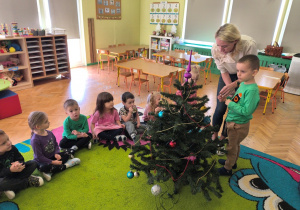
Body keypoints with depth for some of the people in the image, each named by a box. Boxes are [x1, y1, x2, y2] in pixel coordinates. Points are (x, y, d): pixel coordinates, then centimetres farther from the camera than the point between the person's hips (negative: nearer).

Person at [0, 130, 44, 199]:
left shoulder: (12, 148, -12)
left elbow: (21, 159, -5)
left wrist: (18, 163, -29)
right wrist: (10, 170, -42)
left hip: (15, 172, 5)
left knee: (33, 163, -8)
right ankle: (28, 181, -15)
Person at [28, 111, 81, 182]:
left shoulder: (50, 133, -4)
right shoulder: (35, 140, -24)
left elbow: (56, 145, 9)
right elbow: (39, 157, -21)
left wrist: (56, 153, -11)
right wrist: (52, 162, -24)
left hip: (52, 157, 7)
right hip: (41, 161, -7)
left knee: (67, 154, -5)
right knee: (43, 167, -37)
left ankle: (50, 173, -21)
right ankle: (66, 165, -20)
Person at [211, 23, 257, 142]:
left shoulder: (249, 45, -36)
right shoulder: (216, 49, -28)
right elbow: (224, 71, -15)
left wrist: (233, 85, -40)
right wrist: (230, 88, -28)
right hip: (227, 77, 1)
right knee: (220, 109, -1)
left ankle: (224, 136, 26)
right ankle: (214, 134, 25)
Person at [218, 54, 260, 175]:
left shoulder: (252, 90, -28)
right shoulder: (243, 83, -1)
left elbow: (246, 111, -32)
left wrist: (230, 104, -25)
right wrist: (226, 99, -5)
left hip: (238, 125, -8)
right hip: (232, 121, 8)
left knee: (231, 147, 11)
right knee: (235, 145, 27)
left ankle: (227, 169, 31)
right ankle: (232, 162, 49)